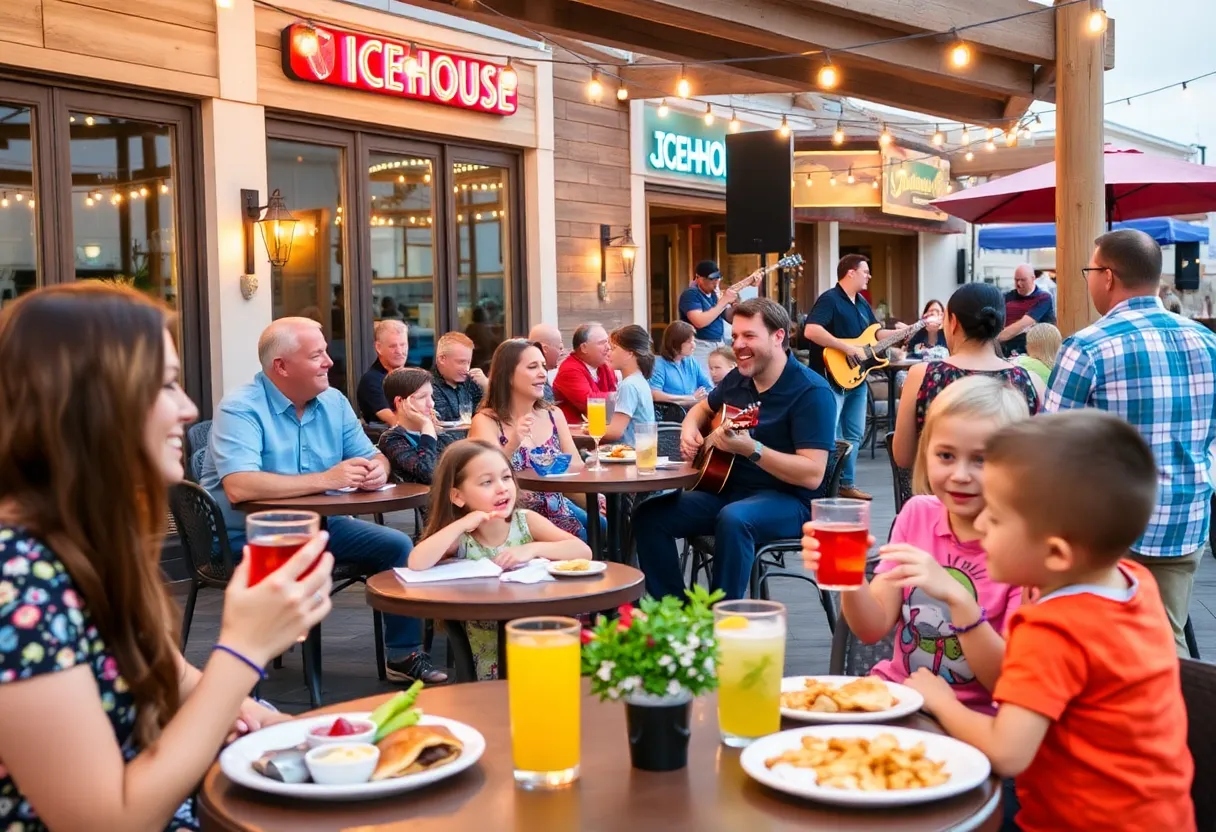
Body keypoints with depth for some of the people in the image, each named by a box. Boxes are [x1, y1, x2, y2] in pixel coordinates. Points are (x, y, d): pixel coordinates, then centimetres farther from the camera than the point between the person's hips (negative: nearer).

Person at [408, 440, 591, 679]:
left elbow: (583, 551, -11)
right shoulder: (460, 537, -8)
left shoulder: (526, 520, -4)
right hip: (490, 654, -1)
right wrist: (461, 524, -22)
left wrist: (533, 548, -24)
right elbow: (416, 564, -27)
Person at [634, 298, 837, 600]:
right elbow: (702, 408, 29)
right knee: (649, 515, -8)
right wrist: (690, 430, 5)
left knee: (733, 519, -39)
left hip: (788, 500, -8)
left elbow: (813, 475, -24)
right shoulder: (737, 379, 6)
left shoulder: (810, 391, -17)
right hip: (729, 488, 8)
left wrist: (751, 449, -34)